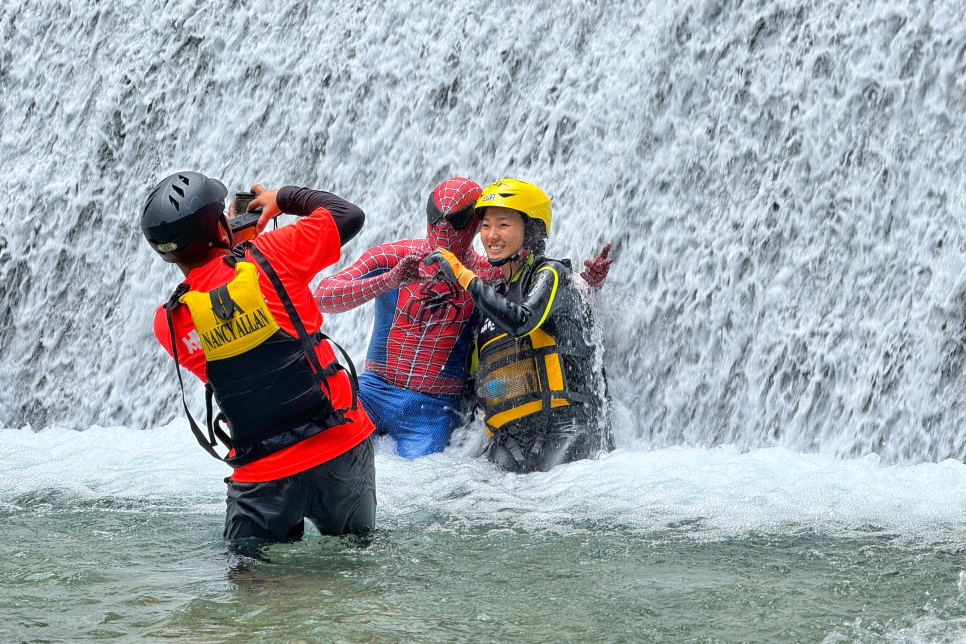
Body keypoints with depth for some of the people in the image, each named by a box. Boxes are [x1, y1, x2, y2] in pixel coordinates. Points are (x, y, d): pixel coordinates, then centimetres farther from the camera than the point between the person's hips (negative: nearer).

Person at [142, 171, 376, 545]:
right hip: (343, 445, 0)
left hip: (266, 475, 0)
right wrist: (283, 198, 17)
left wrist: (228, 241, 22)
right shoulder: (270, 256, -10)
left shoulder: (168, 323, -4)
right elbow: (349, 215, 3)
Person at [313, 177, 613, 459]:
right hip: (375, 390, 1)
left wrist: (590, 283, -14)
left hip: (434, 410, 0)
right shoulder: (391, 258, 0)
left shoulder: (490, 277, 1)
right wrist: (388, 281, -26)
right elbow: (323, 296, -11)